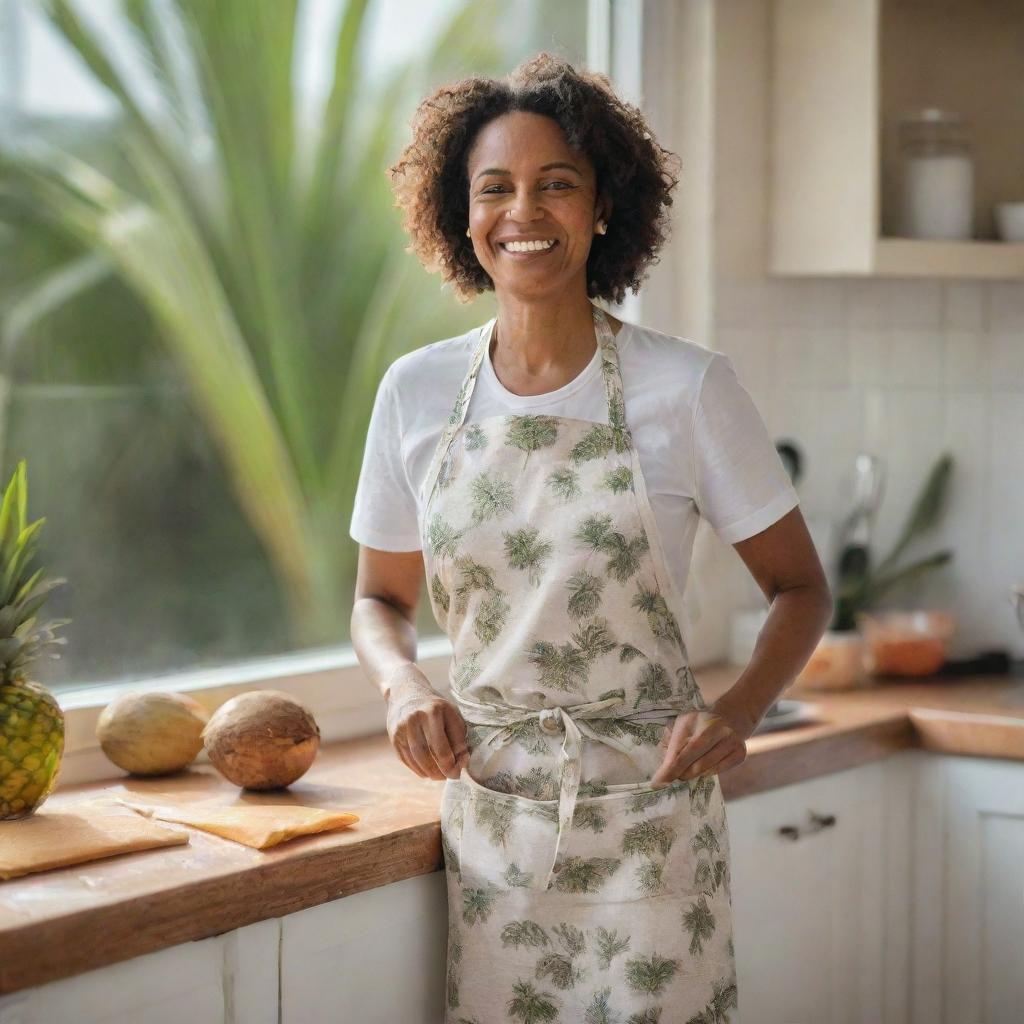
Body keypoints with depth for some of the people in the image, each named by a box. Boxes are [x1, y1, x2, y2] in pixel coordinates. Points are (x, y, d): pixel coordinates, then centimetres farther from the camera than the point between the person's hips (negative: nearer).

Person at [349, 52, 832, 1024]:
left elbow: (799, 588, 1)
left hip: (647, 808, -2)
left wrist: (737, 710, -16)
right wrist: (402, 683, -9)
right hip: (487, 812, 2)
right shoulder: (416, 392, 1)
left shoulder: (686, 386, -7)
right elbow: (380, 597, 12)